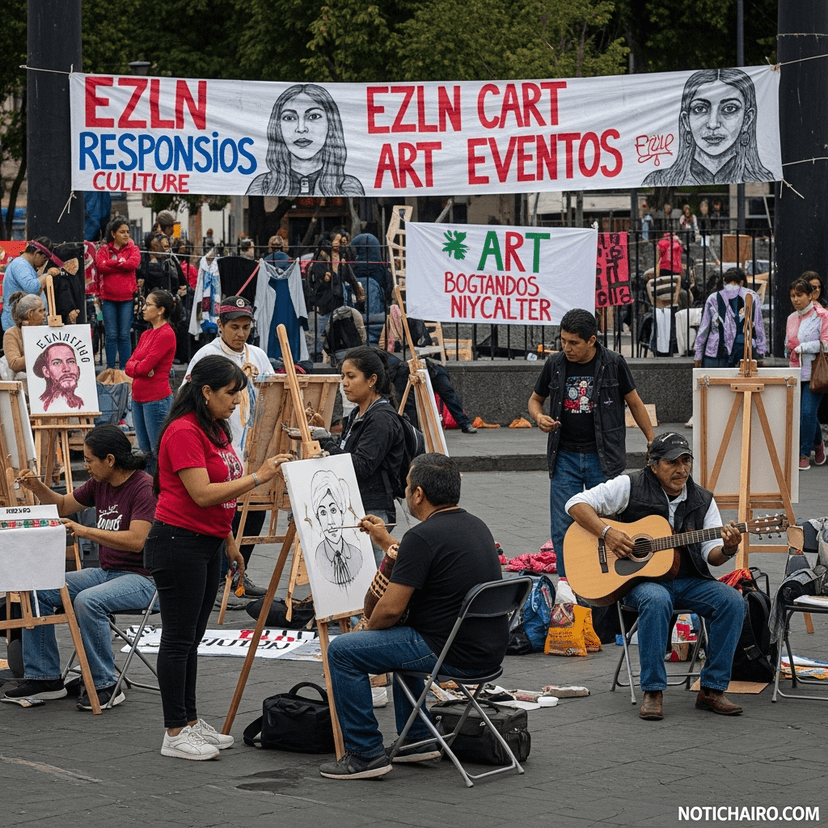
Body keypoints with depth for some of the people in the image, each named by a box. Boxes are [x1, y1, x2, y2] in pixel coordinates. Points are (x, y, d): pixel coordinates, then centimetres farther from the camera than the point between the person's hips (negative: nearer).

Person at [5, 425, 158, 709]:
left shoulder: (144, 487, -17)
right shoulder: (100, 483, 8)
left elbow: (136, 540, -26)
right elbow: (64, 505, 24)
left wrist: (85, 531, -24)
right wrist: (37, 487, 5)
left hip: (141, 577, -9)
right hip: (106, 572, 9)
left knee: (88, 601, -34)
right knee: (38, 591, -4)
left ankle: (105, 685, -21)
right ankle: (45, 678, 3)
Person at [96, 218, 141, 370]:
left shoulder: (133, 248, 8)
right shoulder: (104, 249, 8)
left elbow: (134, 263, -12)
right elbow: (101, 266, -10)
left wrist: (112, 264, -8)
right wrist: (122, 264, -10)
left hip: (127, 297, 0)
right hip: (108, 297, 0)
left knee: (124, 335, 1)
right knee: (111, 335, 1)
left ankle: (125, 369, 5)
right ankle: (110, 368, 7)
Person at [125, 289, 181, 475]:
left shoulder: (166, 334, -13)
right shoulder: (146, 334, 14)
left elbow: (145, 366, -18)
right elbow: (129, 366, 8)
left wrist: (135, 365, 1)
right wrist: (139, 366, -11)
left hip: (157, 399, -9)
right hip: (138, 397, 9)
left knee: (158, 452, -5)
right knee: (145, 451, 14)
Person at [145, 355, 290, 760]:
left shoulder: (216, 428, 14)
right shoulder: (183, 432, -17)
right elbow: (202, 493, -24)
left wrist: (229, 542, 22)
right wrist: (257, 477, -23)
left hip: (207, 544, 10)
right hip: (178, 544, -10)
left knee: (192, 637, 14)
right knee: (178, 639, -4)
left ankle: (190, 722, 21)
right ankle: (174, 734, 1)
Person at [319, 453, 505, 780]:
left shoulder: (423, 536, -18)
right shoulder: (475, 525, 10)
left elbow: (391, 609, -16)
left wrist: (369, 628, 4)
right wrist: (386, 542, 31)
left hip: (453, 654, -9)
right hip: (490, 650, 9)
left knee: (342, 651, -1)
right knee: (402, 637, 34)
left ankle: (366, 753, 2)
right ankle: (416, 740, 33)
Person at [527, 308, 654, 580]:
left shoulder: (613, 363, -5)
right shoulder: (555, 364, 2)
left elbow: (634, 403, 5)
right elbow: (535, 399, 17)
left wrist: (653, 442, 6)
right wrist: (539, 417, -6)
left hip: (603, 458, -2)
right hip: (564, 457, 2)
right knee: (562, 527, 0)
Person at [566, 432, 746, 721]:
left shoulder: (703, 501, 9)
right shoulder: (631, 486, -2)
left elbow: (712, 555, 4)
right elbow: (576, 504, -5)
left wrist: (727, 549, -20)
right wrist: (606, 533, -18)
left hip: (688, 580, 4)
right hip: (640, 579, -4)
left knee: (732, 600, -21)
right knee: (656, 600, -38)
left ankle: (712, 689, -12)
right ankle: (652, 692, -26)